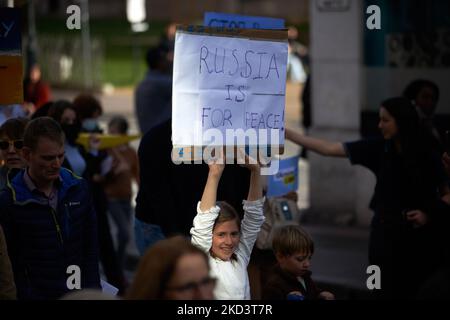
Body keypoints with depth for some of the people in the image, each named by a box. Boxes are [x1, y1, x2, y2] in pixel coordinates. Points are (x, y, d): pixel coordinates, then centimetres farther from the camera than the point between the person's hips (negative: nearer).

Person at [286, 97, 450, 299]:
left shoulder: (426, 155, -8)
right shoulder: (379, 149, -1)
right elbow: (329, 149, -2)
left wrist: (429, 214, -15)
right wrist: (287, 134, -4)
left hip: (418, 235, -2)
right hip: (386, 232, 3)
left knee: (418, 292, -1)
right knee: (388, 291, 5)